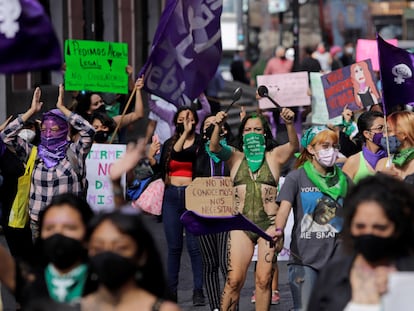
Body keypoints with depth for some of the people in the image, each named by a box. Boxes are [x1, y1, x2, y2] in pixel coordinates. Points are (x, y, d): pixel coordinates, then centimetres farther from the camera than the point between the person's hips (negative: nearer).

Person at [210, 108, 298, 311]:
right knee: (234, 280, -6)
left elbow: (293, 145, -10)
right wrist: (218, 126, -27)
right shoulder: (235, 157, 11)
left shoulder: (274, 156, 8)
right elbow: (214, 147, -6)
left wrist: (290, 124, -31)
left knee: (264, 279, -1)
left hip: (269, 223, 0)